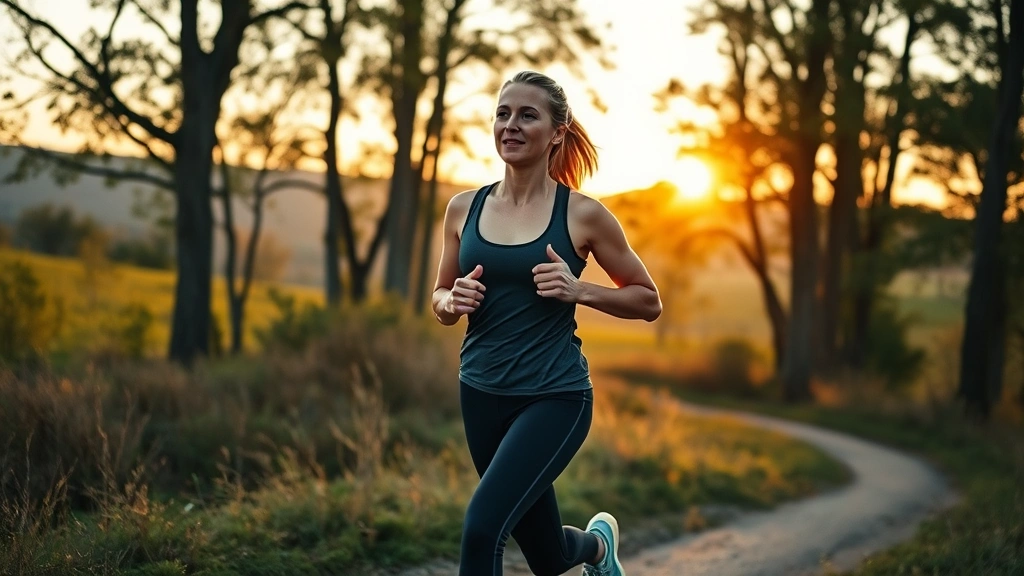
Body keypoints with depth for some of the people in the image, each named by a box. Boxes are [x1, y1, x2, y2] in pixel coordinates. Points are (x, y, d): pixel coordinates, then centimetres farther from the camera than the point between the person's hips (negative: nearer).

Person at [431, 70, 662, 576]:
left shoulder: (582, 214, -8)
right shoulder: (464, 208, 2)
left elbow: (648, 301, 1)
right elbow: (440, 301, 13)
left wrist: (579, 291, -16)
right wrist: (454, 301, -10)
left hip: (554, 396, -4)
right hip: (481, 395, 4)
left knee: (482, 528, -24)